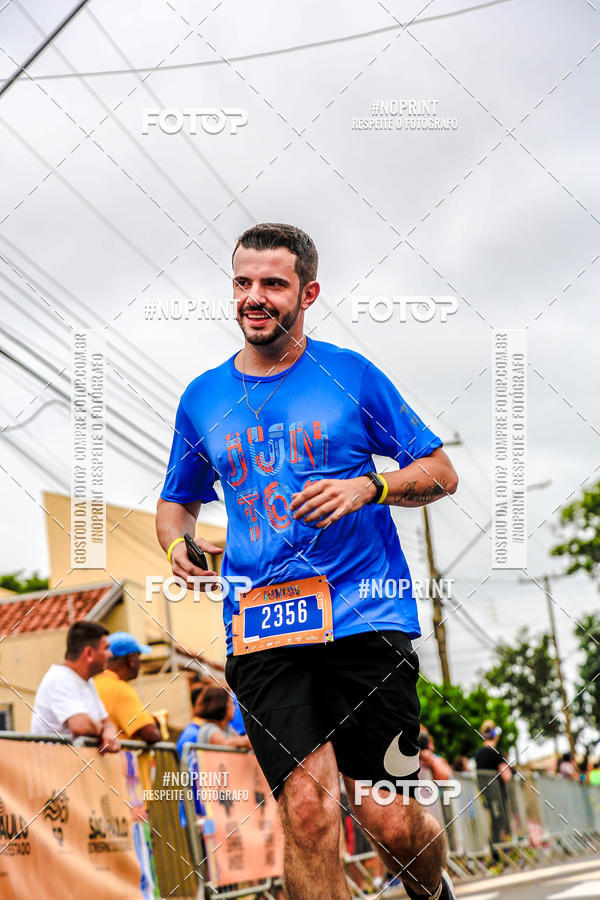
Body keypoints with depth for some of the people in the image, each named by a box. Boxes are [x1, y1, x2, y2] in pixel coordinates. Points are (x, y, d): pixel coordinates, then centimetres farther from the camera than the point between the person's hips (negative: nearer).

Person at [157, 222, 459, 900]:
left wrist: (367, 487, -10)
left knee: (389, 822, -3)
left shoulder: (352, 376, 5)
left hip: (365, 614, -2)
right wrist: (179, 544, 4)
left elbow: (441, 473, 8)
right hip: (260, 629, 2)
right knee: (306, 808, -16)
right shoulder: (203, 398, 13)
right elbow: (177, 500, 27)